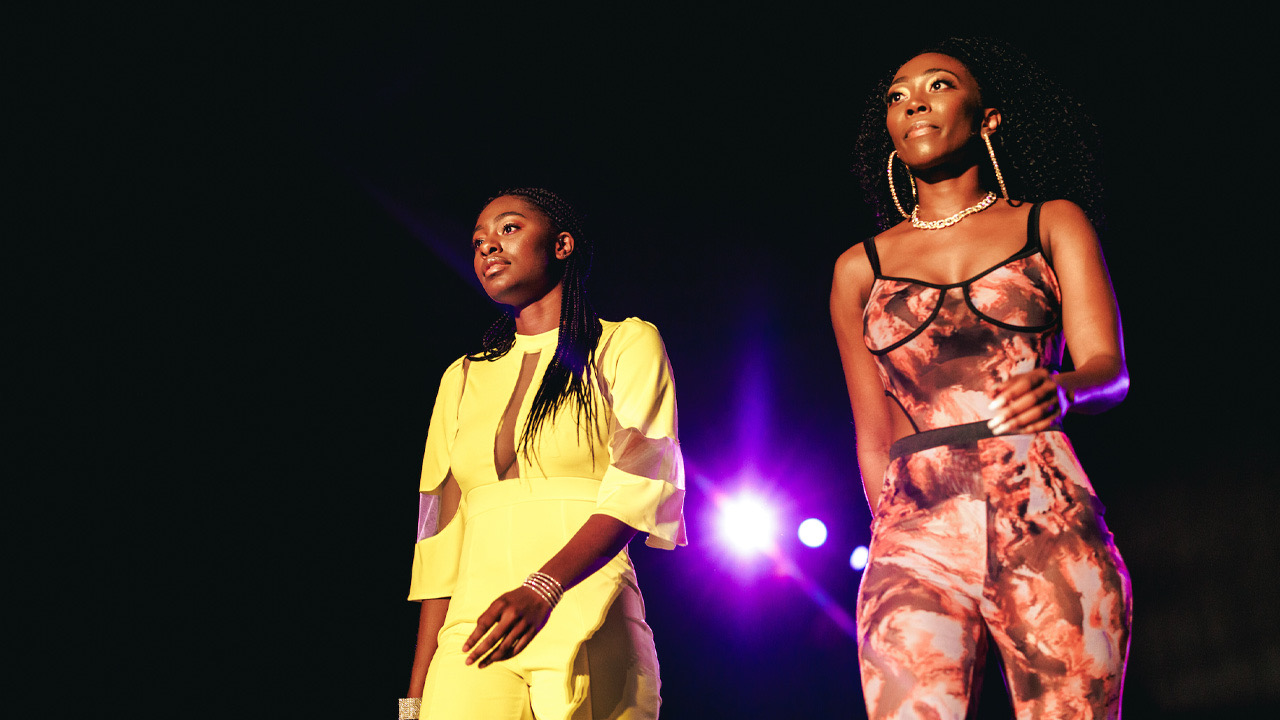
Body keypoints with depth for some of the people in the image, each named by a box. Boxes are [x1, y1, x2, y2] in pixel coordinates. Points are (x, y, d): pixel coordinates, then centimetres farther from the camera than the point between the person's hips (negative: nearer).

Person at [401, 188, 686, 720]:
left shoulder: (627, 344, 9)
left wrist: (543, 587, -19)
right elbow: (441, 536, 14)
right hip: (473, 632, 3)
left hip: (588, 635, -3)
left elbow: (638, 484, -5)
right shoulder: (463, 377, 20)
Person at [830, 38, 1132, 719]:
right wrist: (896, 536, 12)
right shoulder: (859, 268, 15)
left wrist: (1061, 388, -21)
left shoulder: (1052, 222, 12)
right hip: (916, 540, 1)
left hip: (1049, 528, 0)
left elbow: (1110, 367, 1)